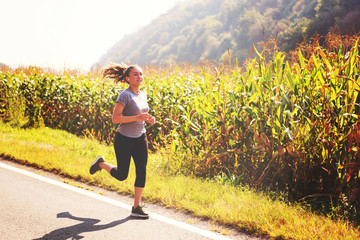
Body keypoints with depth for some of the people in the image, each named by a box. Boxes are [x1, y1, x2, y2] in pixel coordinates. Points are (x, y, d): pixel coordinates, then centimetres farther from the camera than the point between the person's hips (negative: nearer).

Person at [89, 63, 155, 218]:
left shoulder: (142, 95, 7)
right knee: (121, 175, 6)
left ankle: (136, 208, 7)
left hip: (140, 138, 6)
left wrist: (148, 119, -1)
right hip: (124, 140, -6)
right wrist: (137, 118, -28)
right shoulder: (125, 95, -16)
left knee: (142, 171, -1)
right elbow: (115, 118, -21)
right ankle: (101, 163, 36)